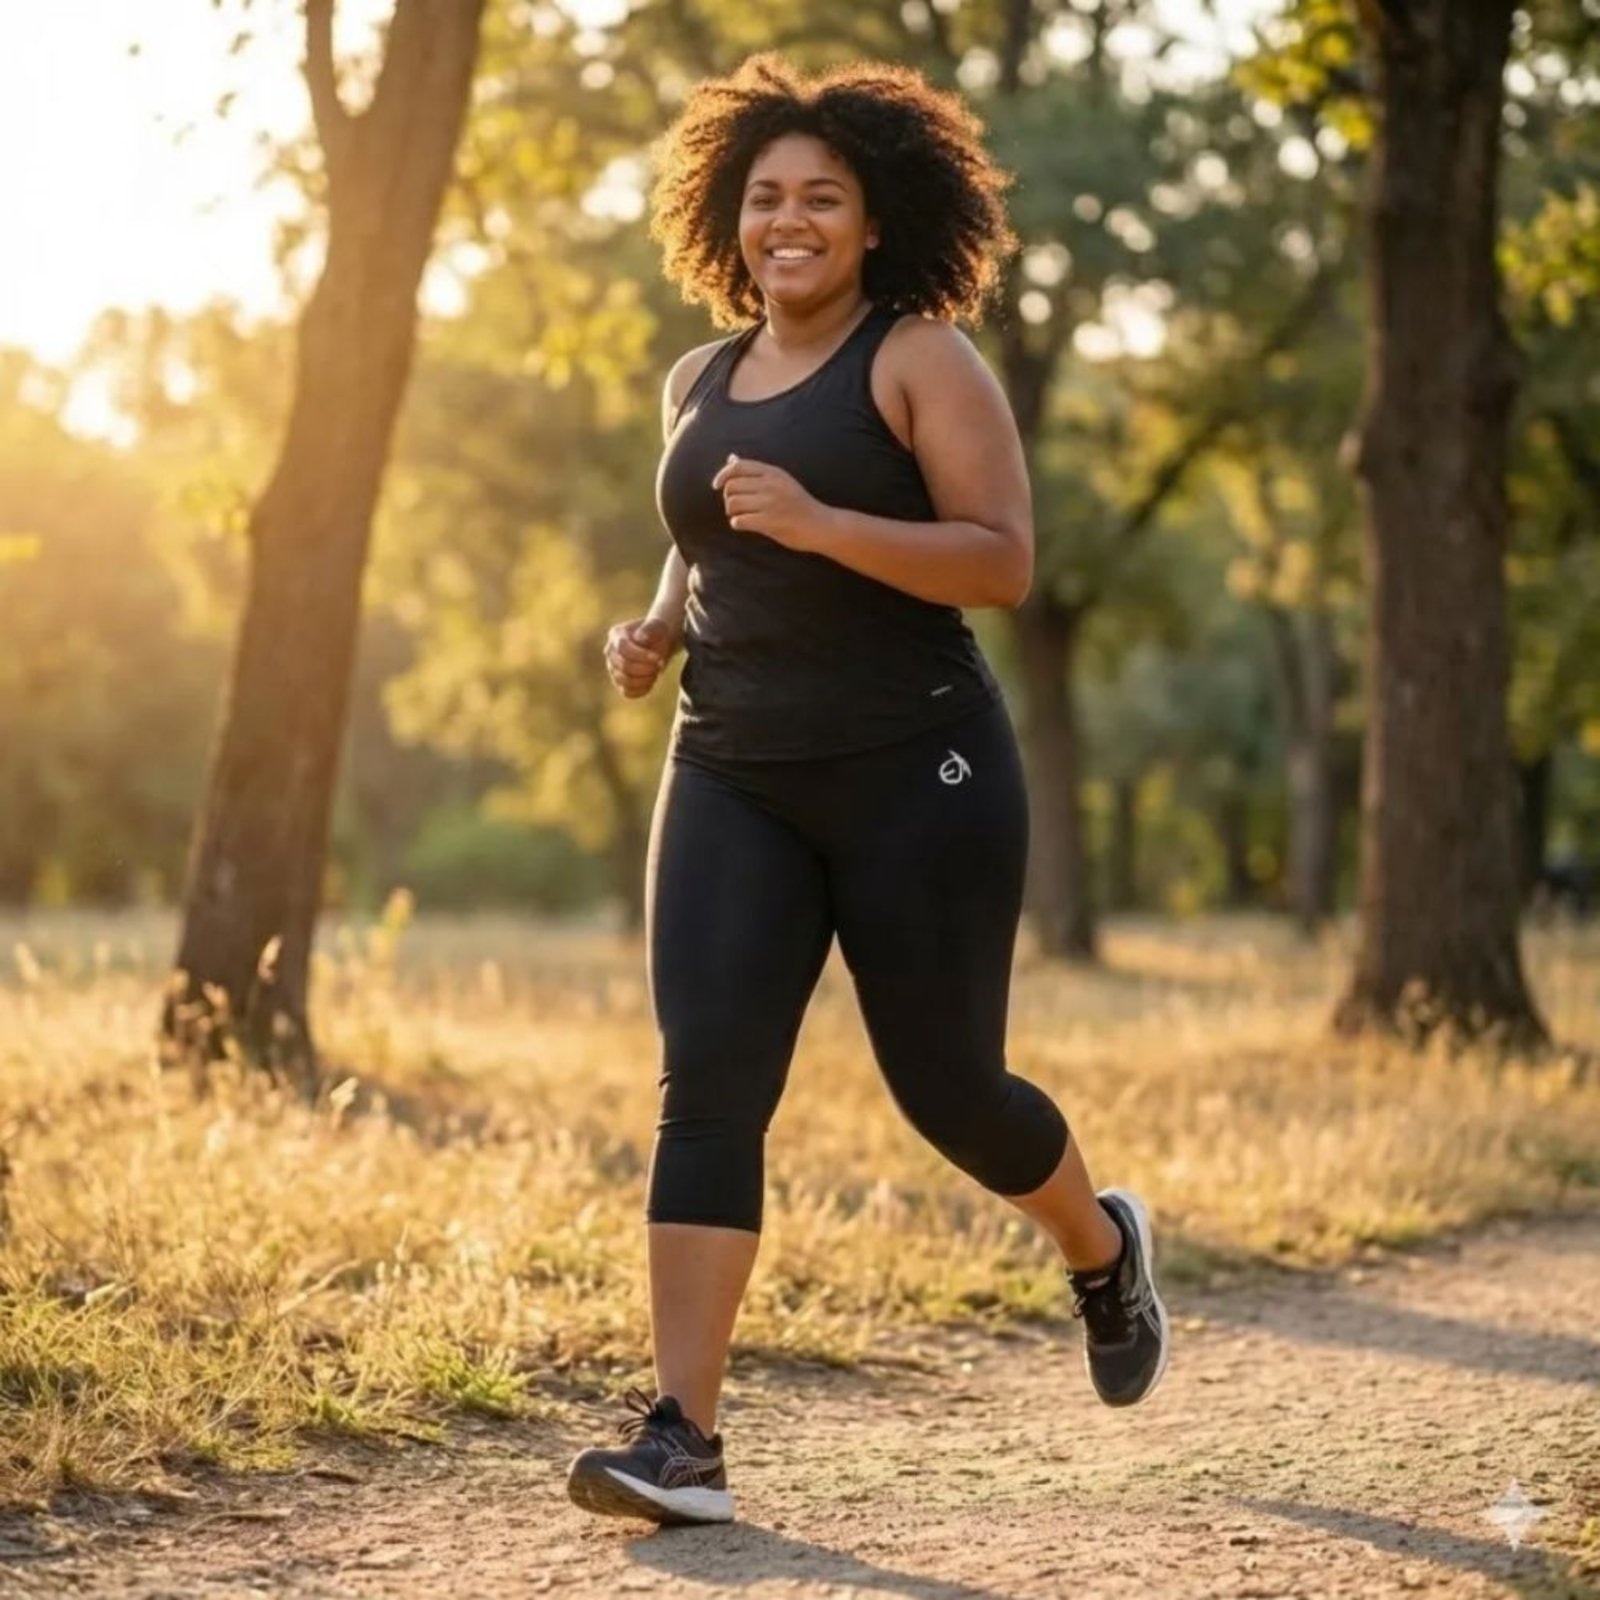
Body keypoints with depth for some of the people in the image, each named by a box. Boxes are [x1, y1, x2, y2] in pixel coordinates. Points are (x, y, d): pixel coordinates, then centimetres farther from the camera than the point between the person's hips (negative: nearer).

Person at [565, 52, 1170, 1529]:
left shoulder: (920, 359, -5)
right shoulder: (700, 383, 13)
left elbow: (1004, 563, -14)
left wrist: (817, 522, -25)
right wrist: (655, 631, 8)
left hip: (917, 777, -5)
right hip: (734, 785, 5)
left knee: (945, 1087, 5)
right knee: (706, 1085, -10)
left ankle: (1101, 1248, 38)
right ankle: (681, 1436, -13)